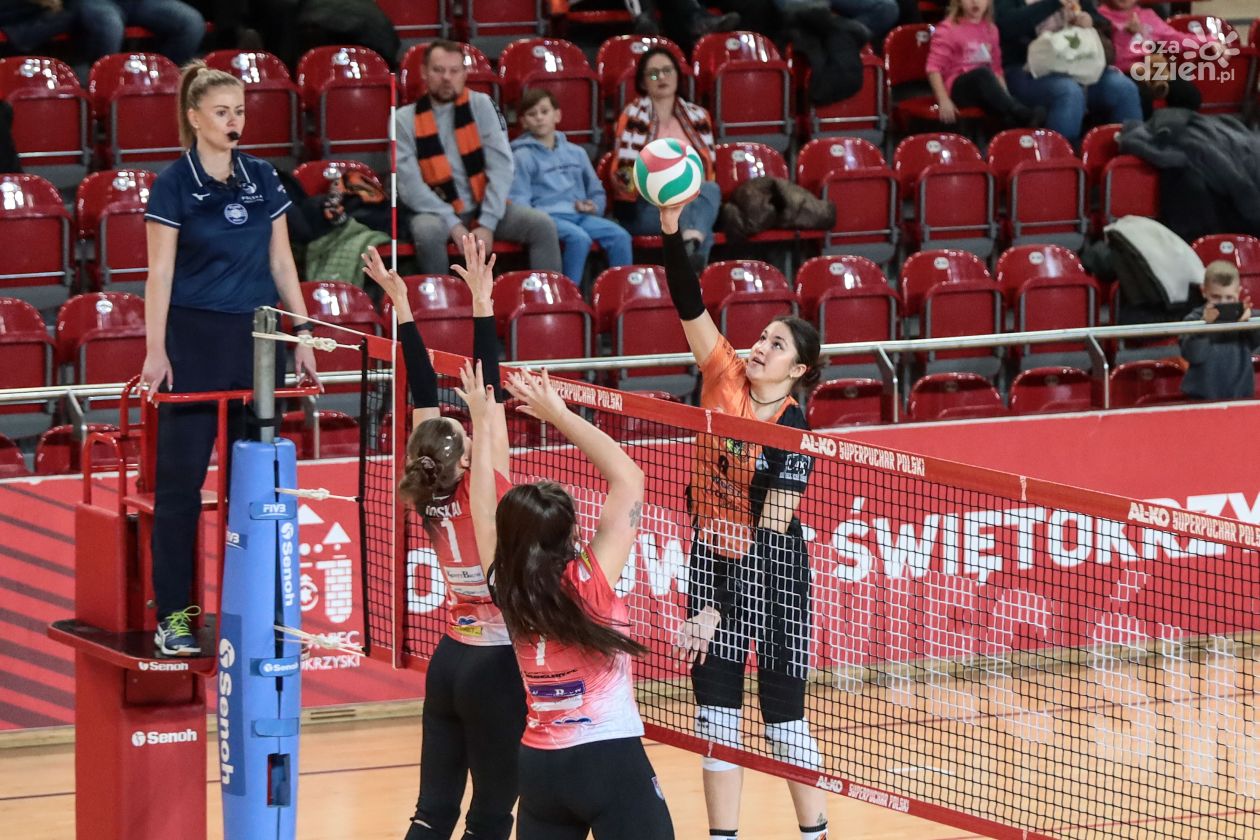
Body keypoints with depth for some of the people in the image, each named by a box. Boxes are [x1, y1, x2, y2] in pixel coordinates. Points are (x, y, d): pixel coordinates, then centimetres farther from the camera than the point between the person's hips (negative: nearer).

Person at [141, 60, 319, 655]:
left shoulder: (262, 180, 8)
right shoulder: (174, 184, -5)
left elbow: (280, 261, 13)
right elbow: (160, 271, -7)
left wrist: (302, 331, 8)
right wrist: (155, 349, -13)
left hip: (256, 337, 4)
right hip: (194, 338, -4)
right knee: (181, 475, -4)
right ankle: (172, 613, -2)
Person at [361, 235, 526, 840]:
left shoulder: (428, 498, -2)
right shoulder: (486, 493, -16)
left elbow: (424, 395, 4)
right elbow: (488, 394, -19)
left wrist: (401, 305, 6)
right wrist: (481, 303, -20)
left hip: (448, 660, 6)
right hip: (495, 663, -6)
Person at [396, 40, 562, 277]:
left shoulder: (480, 105, 1)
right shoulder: (405, 120, -3)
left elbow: (501, 165, -5)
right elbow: (409, 184, -11)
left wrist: (487, 223, -16)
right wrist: (453, 224, -20)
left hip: (482, 207, 2)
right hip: (437, 212, -2)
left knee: (542, 225, -18)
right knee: (427, 231, -36)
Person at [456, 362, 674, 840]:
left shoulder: (507, 592, 0)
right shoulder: (591, 583, -12)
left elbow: (486, 511, 15)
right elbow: (627, 476, -8)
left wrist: (482, 424, 19)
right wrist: (558, 414, -4)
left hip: (539, 765, 5)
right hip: (611, 760, -5)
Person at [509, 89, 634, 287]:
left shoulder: (576, 153, 20)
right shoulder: (522, 157, 4)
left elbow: (597, 192, 26)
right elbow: (519, 202, -2)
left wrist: (594, 207, 4)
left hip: (580, 216, 5)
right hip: (547, 216, -5)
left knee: (620, 235, -20)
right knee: (579, 238, -35)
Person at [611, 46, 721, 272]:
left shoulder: (697, 116, 16)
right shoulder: (633, 117, 4)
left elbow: (709, 171, 16)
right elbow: (623, 176, -2)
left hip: (693, 199, 3)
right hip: (643, 207, -3)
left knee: (710, 190, -31)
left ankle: (691, 242, -58)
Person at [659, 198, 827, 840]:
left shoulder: (794, 434, -17)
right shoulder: (726, 381, -3)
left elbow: (771, 531, -21)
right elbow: (690, 306, -11)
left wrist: (717, 611, -26)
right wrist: (672, 233, -26)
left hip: (770, 571, -5)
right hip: (712, 559, 5)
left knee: (783, 711, 2)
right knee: (714, 707, 5)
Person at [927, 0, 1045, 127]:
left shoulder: (990, 30, 14)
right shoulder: (948, 29, -3)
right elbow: (934, 67, -8)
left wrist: (1005, 95, 3)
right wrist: (944, 100, -19)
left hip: (984, 90, 5)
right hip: (958, 88, -5)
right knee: (982, 73, -36)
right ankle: (1021, 115, -47)